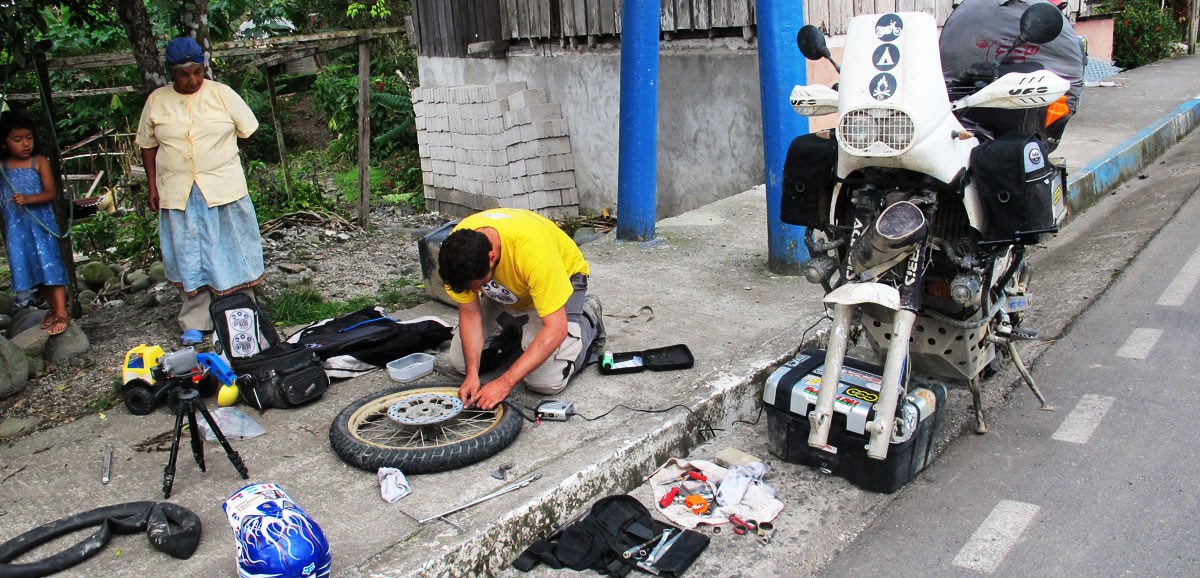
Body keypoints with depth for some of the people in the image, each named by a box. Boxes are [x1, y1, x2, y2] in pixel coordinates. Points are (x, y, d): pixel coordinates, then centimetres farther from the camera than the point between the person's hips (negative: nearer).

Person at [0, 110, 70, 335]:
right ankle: (52, 308, 21)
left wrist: (28, 199, -24)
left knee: (50, 264, -6)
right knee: (31, 267, 9)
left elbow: (51, 193, -9)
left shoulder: (39, 162, -4)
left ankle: (62, 312, -5)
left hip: (41, 224, -4)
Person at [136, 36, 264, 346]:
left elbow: (247, 130, 6)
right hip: (177, 193, 2)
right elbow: (148, 145, 11)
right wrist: (153, 186, 7)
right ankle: (195, 324, 16)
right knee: (189, 259, 7)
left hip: (223, 188, -1)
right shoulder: (156, 100, 4)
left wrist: (218, 148, 5)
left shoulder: (222, 94, -2)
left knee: (231, 253, 4)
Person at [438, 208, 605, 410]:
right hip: (505, 288, 5)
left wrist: (505, 382, -41)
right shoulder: (456, 250, -28)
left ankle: (588, 320, 7)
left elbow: (556, 329, -39)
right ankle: (517, 330, 20)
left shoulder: (532, 250, -42)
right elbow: (469, 313, -15)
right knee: (460, 361, -5)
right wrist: (472, 373, -27)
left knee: (545, 381, -18)